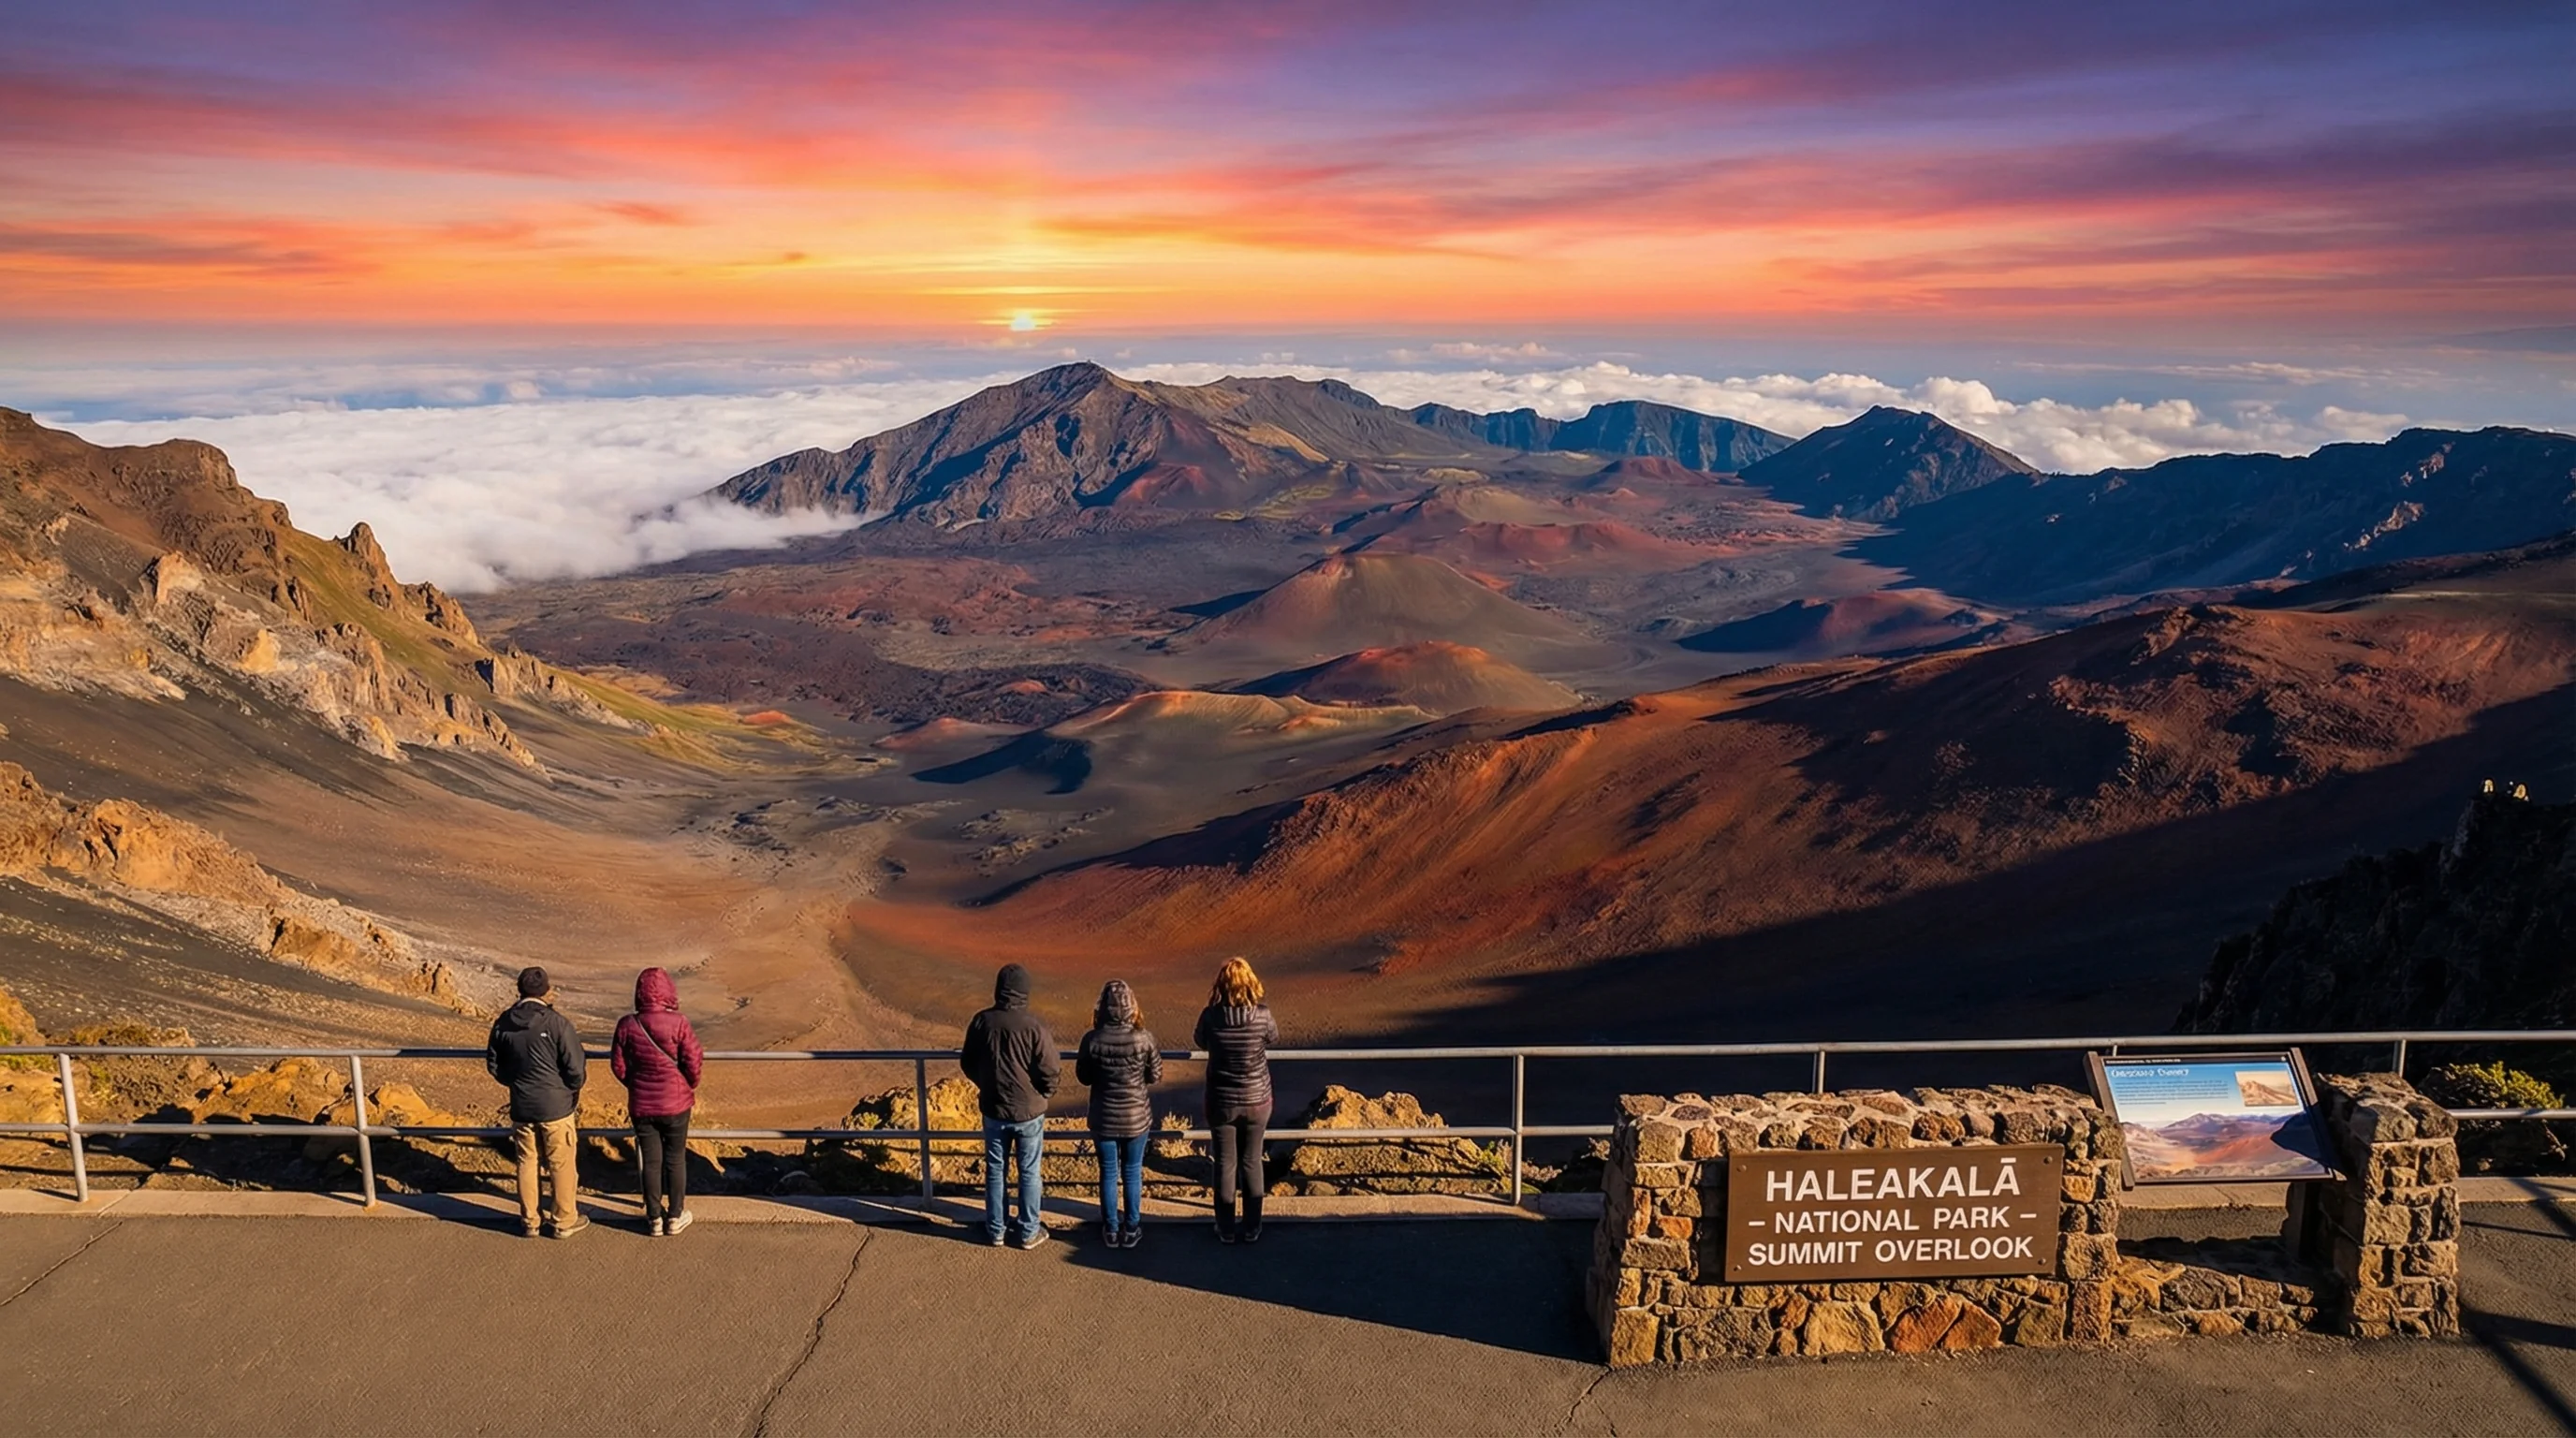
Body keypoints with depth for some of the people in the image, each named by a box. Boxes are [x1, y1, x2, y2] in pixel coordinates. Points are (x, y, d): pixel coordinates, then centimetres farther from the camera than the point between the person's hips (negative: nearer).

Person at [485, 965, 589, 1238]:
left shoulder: (503, 1023, -3)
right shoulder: (556, 1023, -18)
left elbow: (494, 1064, 8)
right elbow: (576, 1068, -16)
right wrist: (573, 1089, 5)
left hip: (521, 1106, 4)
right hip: (556, 1106, -4)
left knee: (526, 1161, 17)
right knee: (562, 1164, 9)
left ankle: (529, 1221, 26)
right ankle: (564, 1221, 19)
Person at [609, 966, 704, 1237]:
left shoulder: (627, 1025, -9)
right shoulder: (678, 1022, -18)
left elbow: (618, 1065, -2)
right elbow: (694, 1062, -14)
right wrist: (691, 1086, 7)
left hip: (641, 1104, 2)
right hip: (676, 1102, -2)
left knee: (651, 1161, 13)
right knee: (676, 1159, 13)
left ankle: (654, 1218, 22)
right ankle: (675, 1217, 21)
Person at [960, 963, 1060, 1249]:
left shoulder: (982, 1021, -9)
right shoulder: (1034, 1025, -20)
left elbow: (967, 1063, 3)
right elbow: (1048, 1072, -16)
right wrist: (1045, 1094, 5)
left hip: (993, 1109, 3)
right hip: (1029, 1111, -3)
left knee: (995, 1170, 17)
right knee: (1030, 1173, 12)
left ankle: (996, 1231, 27)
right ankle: (1029, 1232, 22)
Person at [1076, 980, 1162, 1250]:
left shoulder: (1092, 1040, -19)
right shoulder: (1144, 1037, -20)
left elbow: (1083, 1077, -4)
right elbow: (1156, 1076, -7)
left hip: (1104, 1118, 0)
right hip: (1137, 1117, 0)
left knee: (1108, 1173, 17)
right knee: (1132, 1173, 17)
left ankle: (1111, 1230, 30)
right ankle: (1131, 1230, 29)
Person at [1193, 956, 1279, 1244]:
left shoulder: (1211, 1016, -19)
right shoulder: (1262, 1015, -19)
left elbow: (1200, 1041, 3)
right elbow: (1273, 1037, 3)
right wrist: (1261, 1002, 9)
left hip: (1221, 1102, 0)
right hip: (1256, 1101, 0)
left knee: (1225, 1164, 15)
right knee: (1252, 1163, 16)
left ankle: (1226, 1229, 26)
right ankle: (1252, 1228, 27)